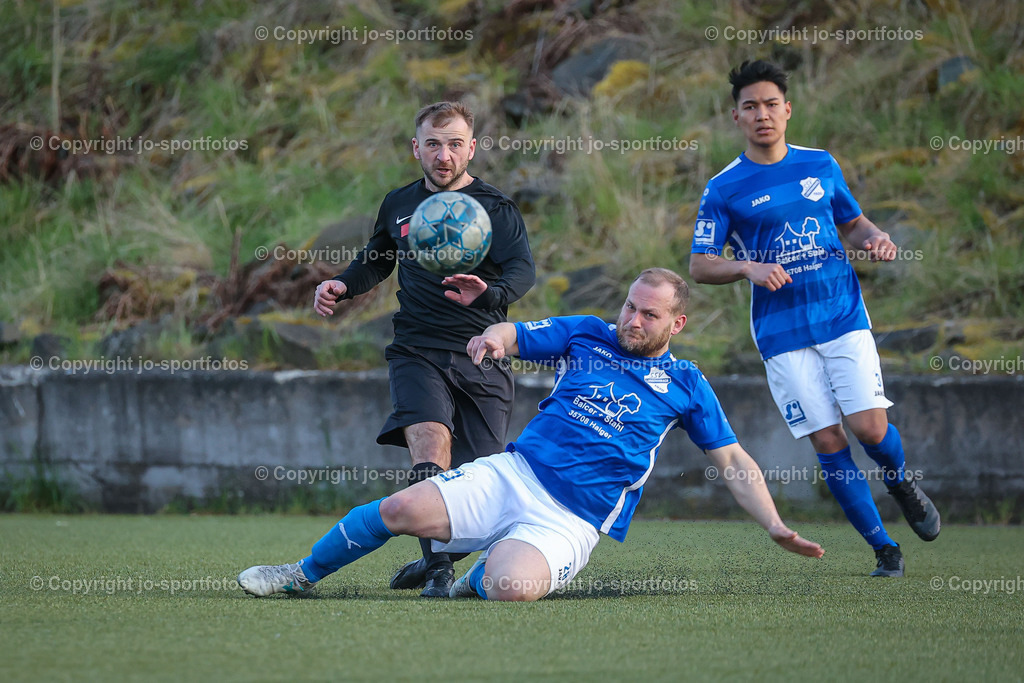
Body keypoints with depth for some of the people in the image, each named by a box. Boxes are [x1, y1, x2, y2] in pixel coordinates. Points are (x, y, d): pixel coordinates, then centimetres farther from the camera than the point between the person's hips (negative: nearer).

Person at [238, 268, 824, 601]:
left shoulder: (685, 384, 8)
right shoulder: (587, 335, 12)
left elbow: (735, 462, 10)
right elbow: (511, 336, 11)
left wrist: (776, 527, -1)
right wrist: (495, 337, -15)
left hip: (572, 520, -2)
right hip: (514, 475, 2)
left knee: (510, 587, -33)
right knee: (400, 509, -16)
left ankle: (481, 574, 5)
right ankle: (303, 575, 7)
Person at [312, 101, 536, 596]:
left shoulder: (495, 210, 0)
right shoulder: (399, 206, 14)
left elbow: (523, 270, -16)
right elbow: (377, 259, 33)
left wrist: (488, 294, -39)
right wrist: (343, 285, 12)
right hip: (416, 351, 1)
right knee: (430, 439, -26)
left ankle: (434, 560, 22)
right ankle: (438, 564, -30)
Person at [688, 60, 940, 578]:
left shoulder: (821, 166, 9)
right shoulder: (723, 189, 0)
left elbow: (853, 223, 22)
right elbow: (699, 266, -1)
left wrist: (875, 238, -1)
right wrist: (748, 268, -19)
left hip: (843, 317, 1)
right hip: (782, 334, -1)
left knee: (869, 427, -11)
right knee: (827, 442, -5)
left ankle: (902, 485, 24)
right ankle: (883, 548, 7)